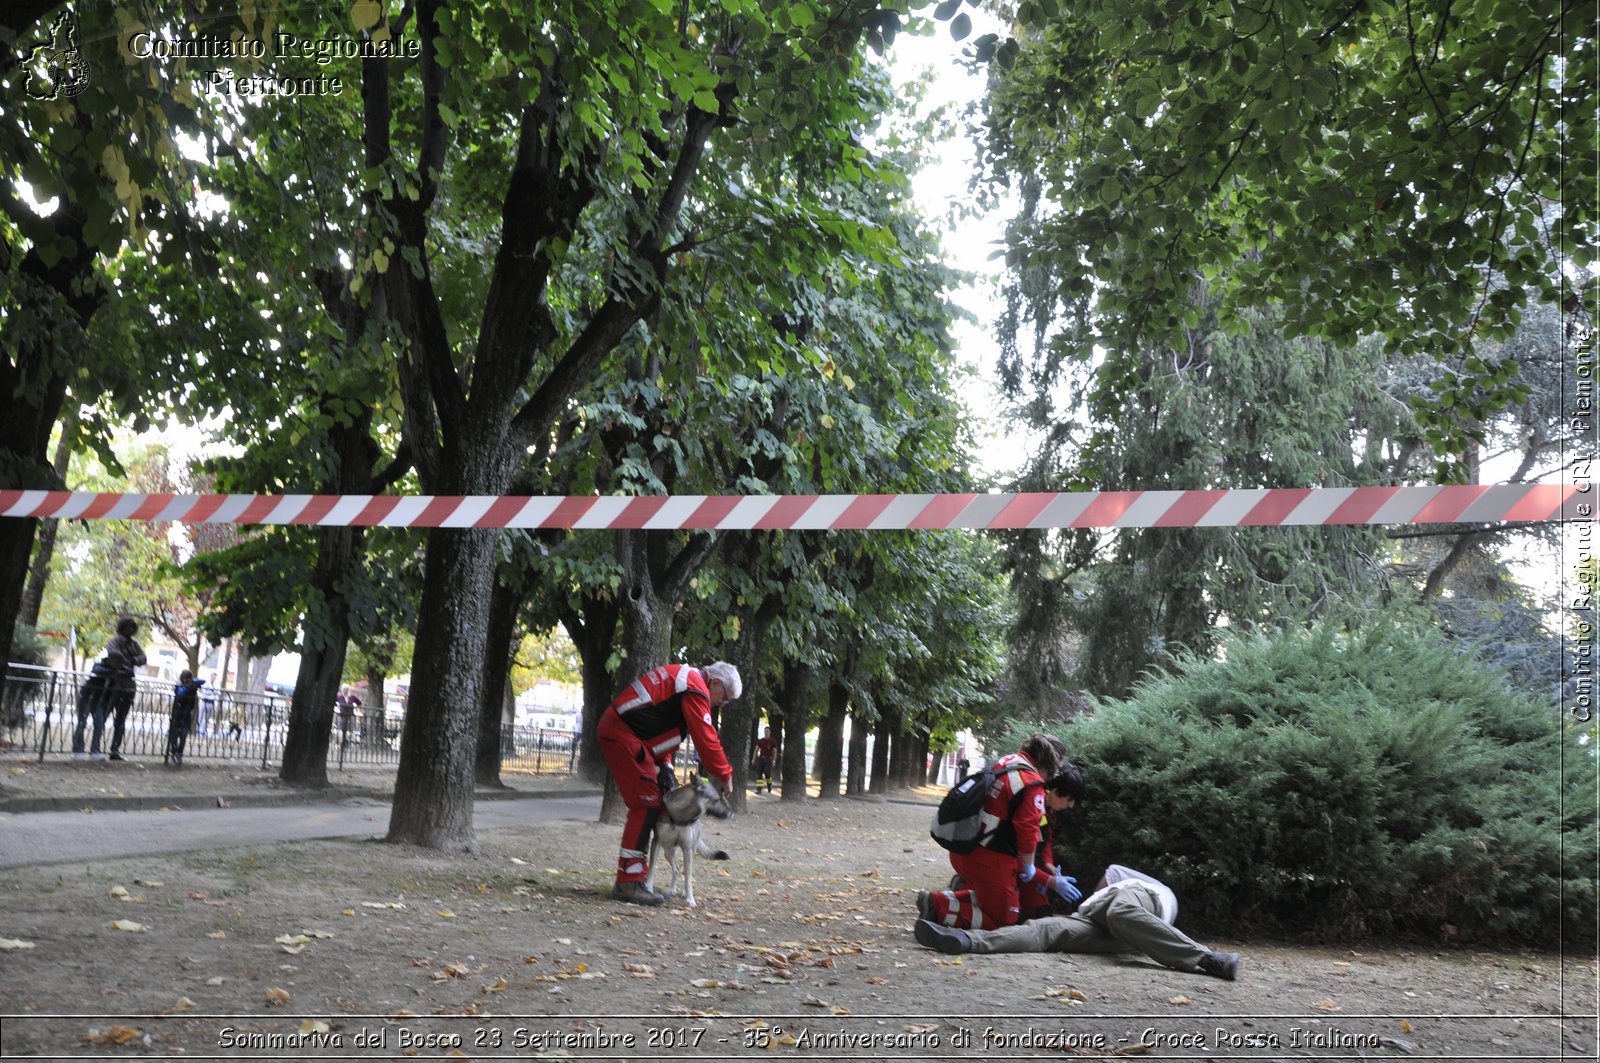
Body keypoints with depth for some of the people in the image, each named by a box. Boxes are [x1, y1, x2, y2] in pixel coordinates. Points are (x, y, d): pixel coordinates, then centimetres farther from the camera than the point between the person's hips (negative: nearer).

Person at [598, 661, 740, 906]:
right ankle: (629, 883, -10)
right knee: (646, 804, -11)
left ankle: (630, 878, 19)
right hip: (622, 733, -11)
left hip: (615, 728, 11)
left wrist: (663, 765, 9)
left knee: (647, 803, 13)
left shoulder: (685, 678, 20)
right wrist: (724, 776, -4)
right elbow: (706, 738, -14)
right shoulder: (696, 689, -12)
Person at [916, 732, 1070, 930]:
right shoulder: (1032, 784, -17)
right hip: (988, 860, -9)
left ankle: (947, 898, 8)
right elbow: (1027, 830, -22)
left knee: (986, 893, 31)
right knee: (1005, 920, 6)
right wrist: (1028, 867, -5)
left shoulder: (1004, 762, 9)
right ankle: (941, 908, -9)